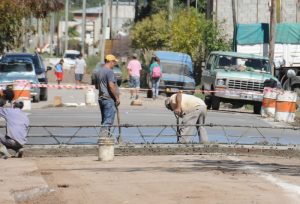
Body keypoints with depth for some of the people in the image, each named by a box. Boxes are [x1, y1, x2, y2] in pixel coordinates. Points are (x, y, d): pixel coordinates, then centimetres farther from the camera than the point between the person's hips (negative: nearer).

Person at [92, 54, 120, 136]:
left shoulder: (97, 72, 14)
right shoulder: (109, 71, -14)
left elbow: (96, 86, 20)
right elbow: (111, 86, -21)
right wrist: (117, 97, -15)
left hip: (101, 98, 9)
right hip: (109, 99, -9)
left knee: (104, 120, 15)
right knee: (108, 120, -10)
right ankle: (103, 135, -18)